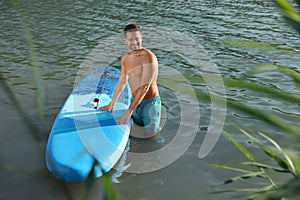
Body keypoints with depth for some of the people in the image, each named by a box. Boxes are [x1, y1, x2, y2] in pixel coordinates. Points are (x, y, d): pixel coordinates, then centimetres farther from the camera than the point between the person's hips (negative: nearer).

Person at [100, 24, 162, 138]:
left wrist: (129, 111, -25)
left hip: (150, 102, -7)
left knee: (150, 136, 0)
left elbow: (145, 87, -24)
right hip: (136, 101, 7)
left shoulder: (148, 57, -21)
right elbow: (122, 81, 16)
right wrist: (112, 103, 19)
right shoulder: (125, 58, 4)